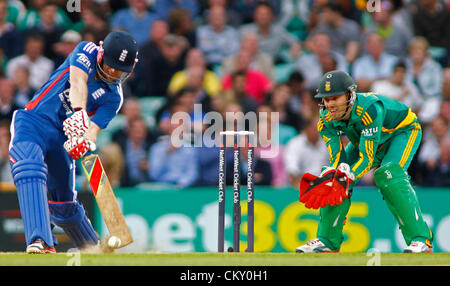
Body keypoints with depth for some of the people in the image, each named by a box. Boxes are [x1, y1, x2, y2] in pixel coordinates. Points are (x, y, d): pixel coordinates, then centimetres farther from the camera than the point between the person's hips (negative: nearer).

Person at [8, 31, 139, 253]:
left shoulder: (113, 98, 4)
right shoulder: (87, 51, -1)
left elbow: (93, 128, -11)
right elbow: (78, 81, -22)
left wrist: (86, 141, -36)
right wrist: (79, 112, -41)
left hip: (63, 135, 3)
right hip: (33, 120, -3)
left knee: (64, 203, 11)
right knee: (29, 166, -31)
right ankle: (40, 241, -42)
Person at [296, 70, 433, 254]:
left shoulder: (369, 109, -40)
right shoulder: (326, 120, -21)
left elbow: (367, 158, -38)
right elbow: (337, 159, -21)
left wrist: (345, 177, -52)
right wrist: (329, 179, -42)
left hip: (403, 131, -6)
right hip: (363, 140, 6)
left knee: (388, 175, -31)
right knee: (332, 177, -10)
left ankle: (420, 239, -29)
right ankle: (327, 240, 2)